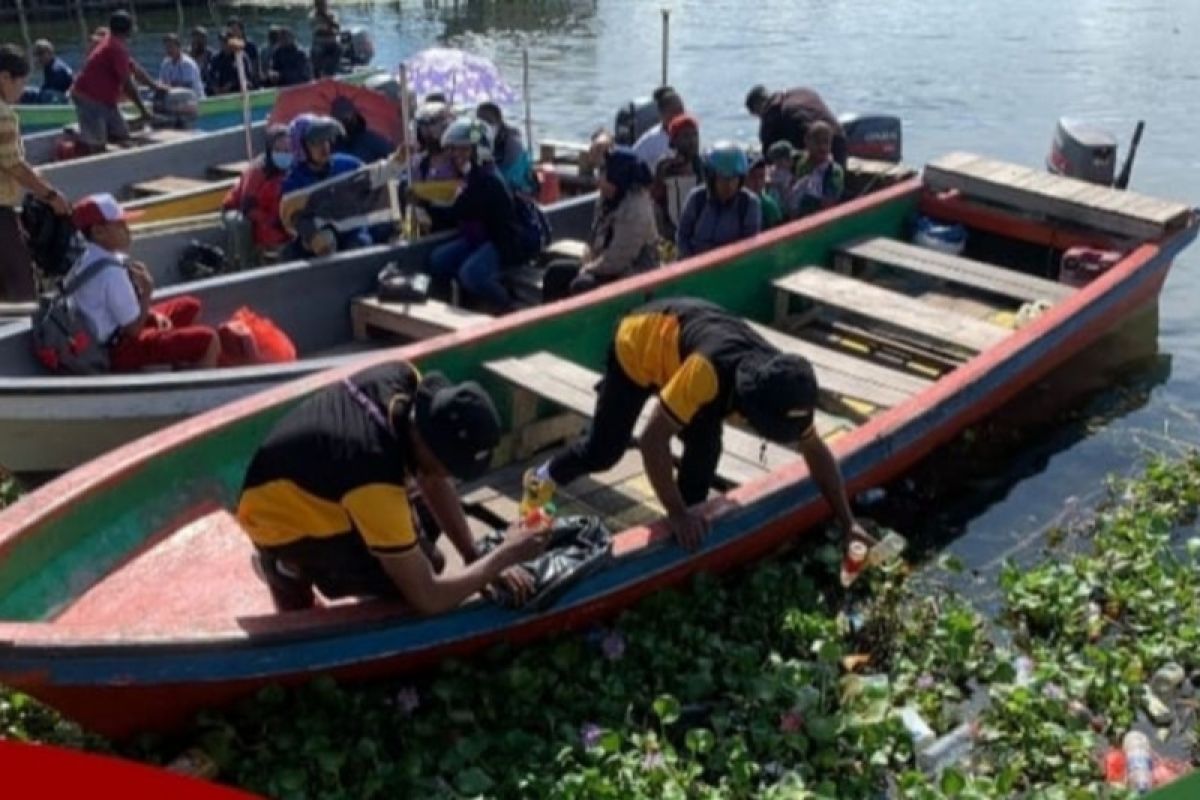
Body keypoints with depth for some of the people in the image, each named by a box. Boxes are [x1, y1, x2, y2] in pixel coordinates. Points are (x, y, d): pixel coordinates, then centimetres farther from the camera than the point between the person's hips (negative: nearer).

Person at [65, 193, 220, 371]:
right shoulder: (111, 272, -28)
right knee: (208, 340, -19)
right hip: (119, 350, -10)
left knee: (189, 307, 22)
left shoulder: (89, 258, 4)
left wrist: (153, 315, 0)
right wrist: (147, 292, -18)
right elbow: (133, 328, -22)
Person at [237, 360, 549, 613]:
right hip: (284, 522, -7)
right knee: (413, 578, -17)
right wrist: (504, 556, -24)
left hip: (306, 489, 7)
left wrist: (476, 558, -11)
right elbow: (428, 599, -33)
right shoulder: (375, 482, -41)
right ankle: (291, 571, 2)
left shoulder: (404, 379, -22)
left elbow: (433, 482, -7)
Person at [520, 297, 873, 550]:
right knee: (604, 450, 5)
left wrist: (848, 522, -11)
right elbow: (652, 441, -41)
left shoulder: (782, 388, -25)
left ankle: (690, 523, 6)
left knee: (705, 443, -14)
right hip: (638, 340, -5)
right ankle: (543, 478, 33)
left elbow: (817, 452, -12)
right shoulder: (708, 372, -45)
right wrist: (676, 513, -34)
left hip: (682, 337, 5)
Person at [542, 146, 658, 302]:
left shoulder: (635, 211, -25)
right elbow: (596, 238, 15)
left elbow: (616, 261, -27)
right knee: (555, 271, 4)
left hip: (632, 276, -10)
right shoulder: (608, 199, 4)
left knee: (581, 285, -31)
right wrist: (587, 263, -2)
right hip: (604, 266, 10)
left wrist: (588, 269, -13)